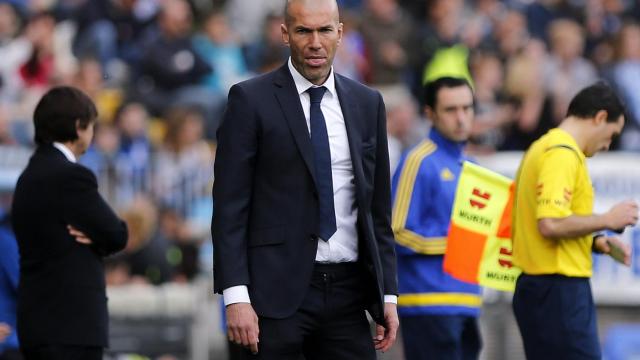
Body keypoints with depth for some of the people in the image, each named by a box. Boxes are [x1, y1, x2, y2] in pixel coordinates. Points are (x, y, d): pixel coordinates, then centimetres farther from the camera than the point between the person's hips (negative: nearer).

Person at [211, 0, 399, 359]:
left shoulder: (367, 104, 11)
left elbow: (379, 208, 15)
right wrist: (235, 297, -13)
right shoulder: (251, 100, -2)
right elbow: (229, 206, -5)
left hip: (348, 290, 4)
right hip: (278, 290, -4)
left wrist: (388, 294, 9)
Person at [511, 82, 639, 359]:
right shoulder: (563, 154, -13)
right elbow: (551, 224, -24)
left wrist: (596, 242, 15)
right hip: (560, 290, -10)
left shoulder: (542, 148, 19)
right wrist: (607, 220, -12)